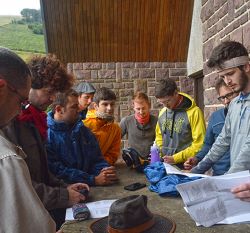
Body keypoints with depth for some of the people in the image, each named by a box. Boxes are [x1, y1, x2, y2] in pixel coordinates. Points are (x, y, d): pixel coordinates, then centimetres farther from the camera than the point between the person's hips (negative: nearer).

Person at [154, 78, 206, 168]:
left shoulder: (193, 112, -14)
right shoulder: (162, 112, 3)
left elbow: (199, 144, -15)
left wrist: (175, 158, -17)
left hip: (185, 166, -5)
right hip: (165, 164, 5)